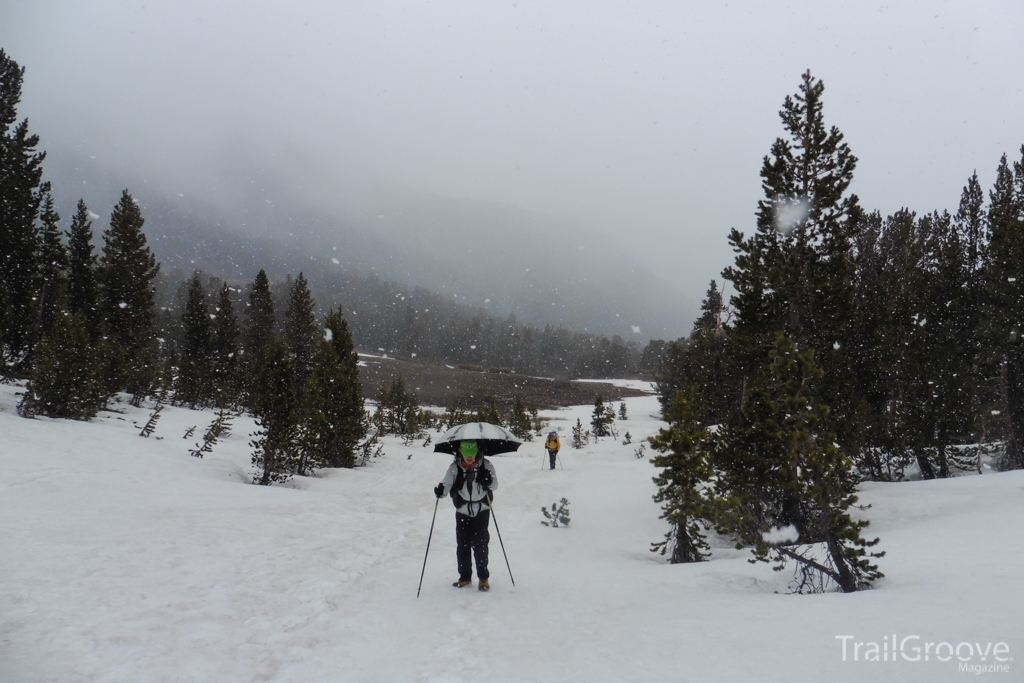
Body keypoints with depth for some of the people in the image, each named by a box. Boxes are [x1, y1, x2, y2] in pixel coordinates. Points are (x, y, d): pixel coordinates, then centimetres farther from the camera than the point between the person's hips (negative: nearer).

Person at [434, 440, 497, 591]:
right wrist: (441, 490, -37)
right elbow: (447, 483, -14)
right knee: (462, 545, 7)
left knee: (480, 544, -3)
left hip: (482, 510, -1)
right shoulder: (455, 467, -6)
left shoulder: (485, 464, -6)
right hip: (462, 511, 2)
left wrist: (489, 481, -24)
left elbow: (495, 485, -1)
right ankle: (465, 577, 23)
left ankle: (483, 577, 12)